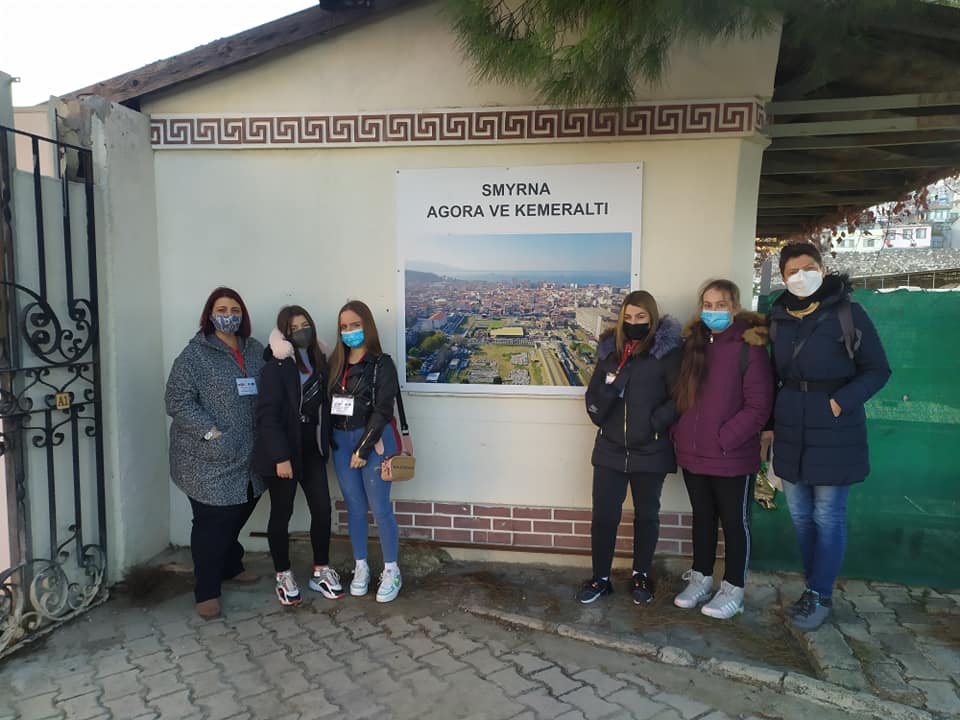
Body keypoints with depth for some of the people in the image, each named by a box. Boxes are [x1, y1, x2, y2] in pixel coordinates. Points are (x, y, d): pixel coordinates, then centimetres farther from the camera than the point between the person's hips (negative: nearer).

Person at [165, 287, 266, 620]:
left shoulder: (255, 350, 8)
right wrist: (212, 434, -20)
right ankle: (207, 592, 17)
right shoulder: (195, 354, -9)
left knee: (238, 514, 19)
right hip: (208, 461, -6)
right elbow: (178, 402, -13)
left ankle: (230, 566, 43)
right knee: (213, 523, 1)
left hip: (248, 457, 6)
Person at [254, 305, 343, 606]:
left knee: (322, 509, 6)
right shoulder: (276, 367, -14)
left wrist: (326, 443, 6)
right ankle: (283, 576, 24)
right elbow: (267, 414, -18)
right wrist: (280, 456, -21)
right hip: (284, 451, -5)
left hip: (312, 448, 6)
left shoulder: (319, 360, 5)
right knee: (281, 514, 8)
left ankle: (321, 571, 23)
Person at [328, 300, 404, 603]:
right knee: (354, 507, 11)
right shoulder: (335, 363, 9)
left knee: (380, 508, 0)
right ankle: (361, 567, 25)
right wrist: (330, 441, -3)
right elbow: (328, 404, 8)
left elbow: (382, 411, -11)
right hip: (341, 441, 5)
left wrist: (363, 448, -14)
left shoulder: (381, 364, -6)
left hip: (373, 440, -4)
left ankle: (391, 572, 14)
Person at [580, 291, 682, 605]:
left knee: (646, 515, 15)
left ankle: (641, 575, 33)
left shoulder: (667, 352, -7)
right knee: (604, 516, 5)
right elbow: (593, 395, 7)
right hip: (610, 449, 3)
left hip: (650, 452, -2)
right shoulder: (610, 349, 6)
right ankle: (600, 578, 23)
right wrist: (608, 386, -13)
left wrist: (654, 422, -16)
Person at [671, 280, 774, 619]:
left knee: (733, 522, 10)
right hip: (692, 452, 5)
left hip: (731, 457, -5)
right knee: (702, 517, 18)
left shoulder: (749, 347, -11)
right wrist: (679, 433, 3)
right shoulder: (693, 343, 7)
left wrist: (722, 438, -17)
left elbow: (758, 407, -13)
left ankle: (733, 589, 25)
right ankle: (701, 578, 34)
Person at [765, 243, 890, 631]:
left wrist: (842, 402, -17)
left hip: (834, 431, -5)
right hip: (791, 431, 5)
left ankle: (819, 596, 19)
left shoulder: (847, 313, -7)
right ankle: (816, 587, 29)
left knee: (828, 517, 4)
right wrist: (769, 422, 10)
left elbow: (877, 370, -4)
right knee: (799, 514, 12)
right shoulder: (778, 317, 6)